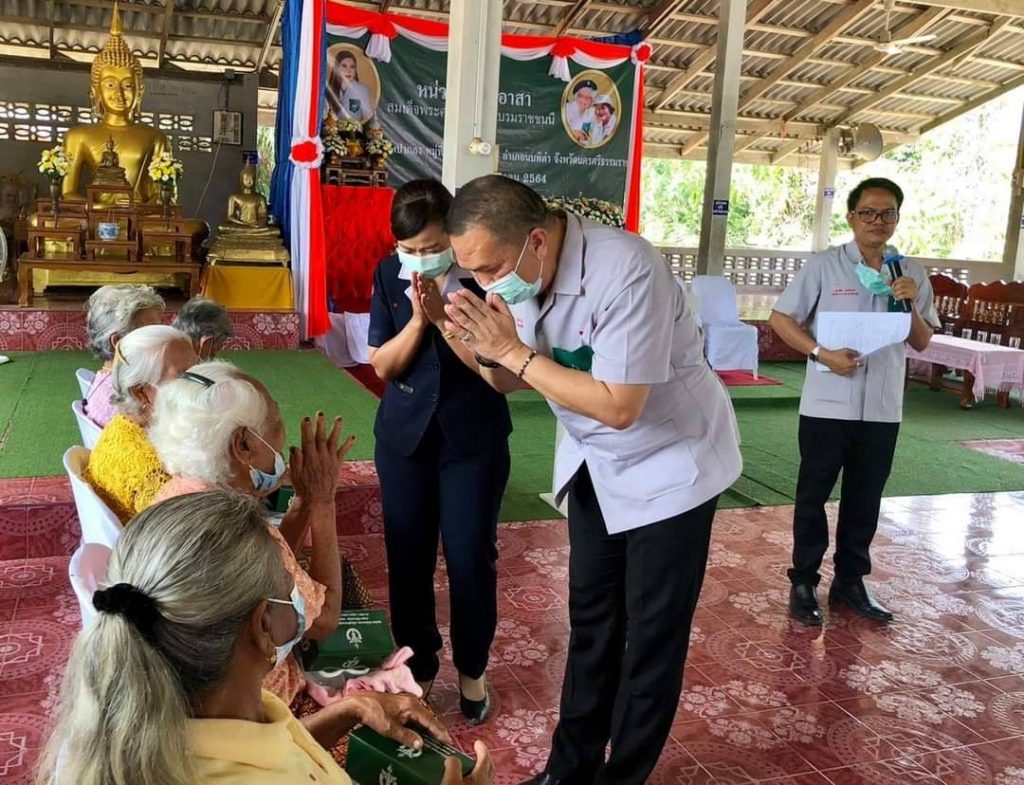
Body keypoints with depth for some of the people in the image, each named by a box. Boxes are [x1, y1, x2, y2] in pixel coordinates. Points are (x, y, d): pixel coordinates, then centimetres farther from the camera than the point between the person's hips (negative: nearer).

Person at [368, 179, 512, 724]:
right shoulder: (389, 275, -2)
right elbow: (382, 366, -3)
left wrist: (442, 315, -25)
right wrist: (418, 319, -19)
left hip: (474, 439, -2)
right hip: (405, 436, 3)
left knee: (471, 560, 4)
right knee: (407, 559, 9)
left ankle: (472, 671, 26)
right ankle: (417, 669, 29)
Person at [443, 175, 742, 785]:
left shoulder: (625, 271, -32)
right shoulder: (519, 270, -10)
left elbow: (619, 406, -31)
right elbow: (509, 381, -2)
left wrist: (515, 351, -30)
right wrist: (481, 344, -23)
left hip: (670, 463, -6)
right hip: (595, 462, 6)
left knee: (651, 637, 4)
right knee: (591, 618, 15)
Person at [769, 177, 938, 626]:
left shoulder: (911, 273, 6)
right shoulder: (824, 265, -5)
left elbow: (922, 343, 9)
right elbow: (780, 318, -6)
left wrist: (911, 305, -9)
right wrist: (822, 354, -18)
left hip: (882, 409, 4)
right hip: (827, 405, -3)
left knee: (865, 500, 14)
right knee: (813, 495, 7)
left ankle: (850, 581, 29)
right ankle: (803, 582, 20)